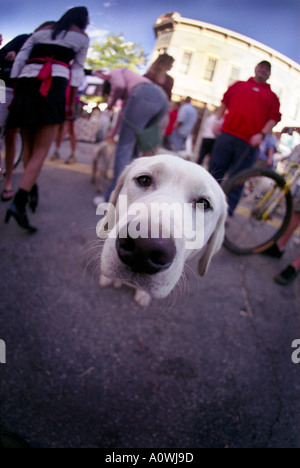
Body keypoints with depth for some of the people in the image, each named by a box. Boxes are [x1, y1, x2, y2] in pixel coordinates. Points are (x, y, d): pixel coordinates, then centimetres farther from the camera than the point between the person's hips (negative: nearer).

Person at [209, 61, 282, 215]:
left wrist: (261, 134, -9)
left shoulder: (271, 96, 16)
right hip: (227, 134, 1)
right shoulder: (239, 85, 21)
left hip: (248, 143, -1)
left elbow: (274, 118, 7)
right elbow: (225, 102, 20)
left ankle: (227, 212, 1)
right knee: (215, 171, 2)